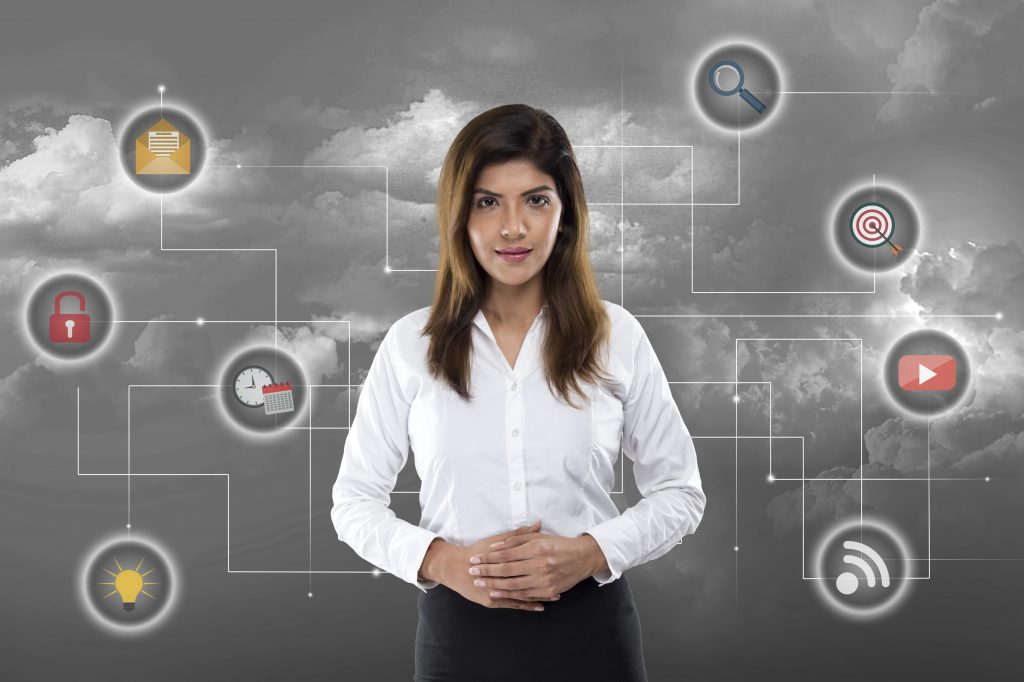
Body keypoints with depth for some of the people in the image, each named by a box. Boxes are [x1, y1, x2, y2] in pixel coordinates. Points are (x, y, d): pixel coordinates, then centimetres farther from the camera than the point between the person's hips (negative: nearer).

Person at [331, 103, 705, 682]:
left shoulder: (617, 336, -2)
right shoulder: (411, 344, -2)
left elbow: (680, 493, 3)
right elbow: (355, 502, 2)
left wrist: (589, 553, -13)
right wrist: (443, 562, -14)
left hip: (591, 630, 0)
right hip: (459, 634, 0)